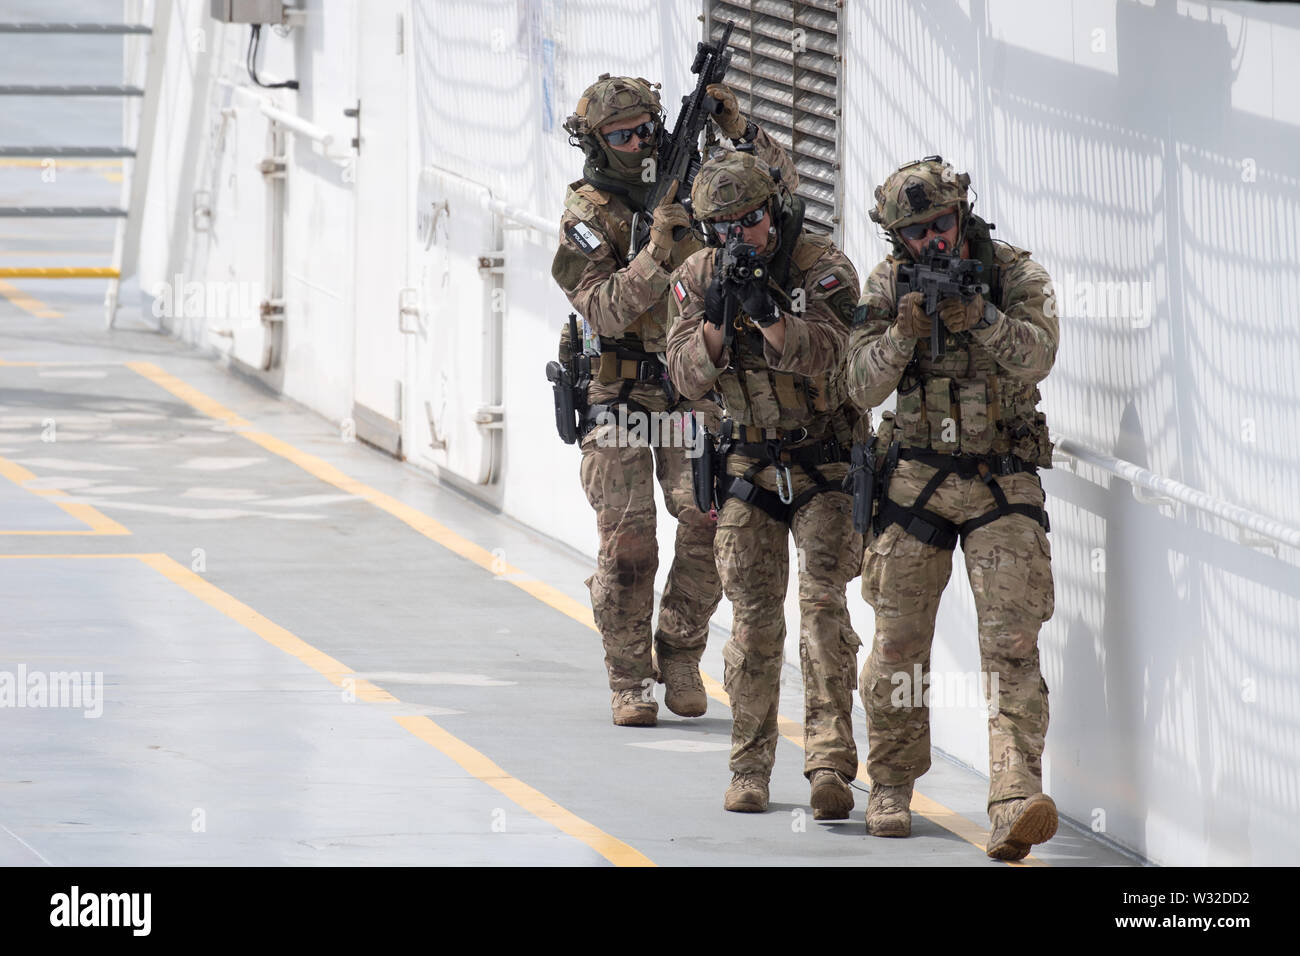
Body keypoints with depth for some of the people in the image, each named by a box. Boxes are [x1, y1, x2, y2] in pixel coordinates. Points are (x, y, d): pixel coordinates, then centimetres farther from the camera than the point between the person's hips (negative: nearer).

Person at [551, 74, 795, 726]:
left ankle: (680, 656, 5)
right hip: (620, 398, -3)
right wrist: (659, 253, -30)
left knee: (708, 516, -13)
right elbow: (606, 310, -17)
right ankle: (630, 681, 6)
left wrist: (738, 129, -9)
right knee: (627, 543, -6)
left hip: (693, 391, 3)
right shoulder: (587, 217, -6)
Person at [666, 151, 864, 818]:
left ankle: (829, 764, -20)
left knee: (823, 601, -15)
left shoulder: (823, 268, -13)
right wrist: (714, 323, -24)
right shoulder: (697, 277, 0)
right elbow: (687, 377, -6)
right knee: (754, 619, 2)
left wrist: (767, 314, -40)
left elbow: (826, 355, -26)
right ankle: (750, 770, 10)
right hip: (748, 467, 3)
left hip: (824, 466, -3)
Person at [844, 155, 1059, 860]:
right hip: (916, 478, 2)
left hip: (1002, 485, -2)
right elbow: (861, 389, -6)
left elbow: (1038, 354, -19)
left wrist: (980, 319, -35)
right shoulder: (887, 286, 1)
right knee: (898, 642, 6)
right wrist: (901, 334, -23)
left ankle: (1016, 801, -24)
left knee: (1012, 643, -13)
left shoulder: (1016, 275, -3)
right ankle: (892, 785, 25)